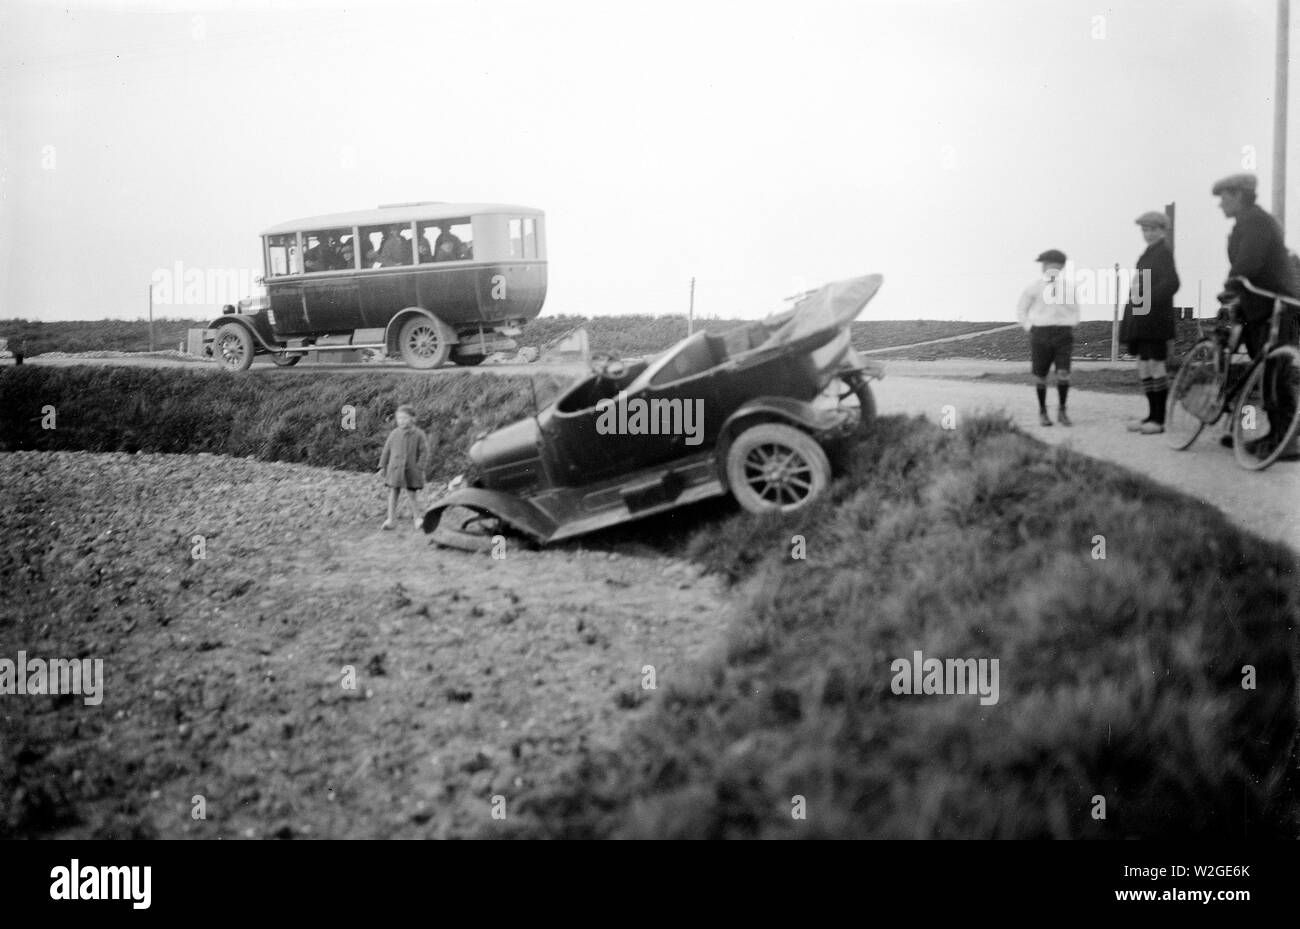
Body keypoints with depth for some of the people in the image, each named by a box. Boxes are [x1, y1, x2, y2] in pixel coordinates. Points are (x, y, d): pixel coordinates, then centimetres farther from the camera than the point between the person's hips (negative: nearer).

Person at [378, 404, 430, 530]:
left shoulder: (419, 434, -6)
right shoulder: (394, 434, 2)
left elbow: (424, 452, -5)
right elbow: (387, 450, 8)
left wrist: (420, 467, -12)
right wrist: (382, 466, 7)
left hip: (411, 470, -2)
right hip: (395, 469, 2)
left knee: (413, 494, 6)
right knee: (393, 493, 2)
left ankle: (417, 518, 19)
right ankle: (390, 519, 7)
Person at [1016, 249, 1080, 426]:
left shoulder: (1067, 287, 4)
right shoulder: (1034, 288, -1)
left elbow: (1074, 311, 19)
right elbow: (1021, 310, 9)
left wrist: (1070, 328, 9)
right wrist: (1030, 329, 1)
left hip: (1063, 334, 1)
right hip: (1041, 334, -1)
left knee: (1063, 373, -11)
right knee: (1040, 375, 5)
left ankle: (1062, 411, 1)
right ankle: (1043, 412, 21)